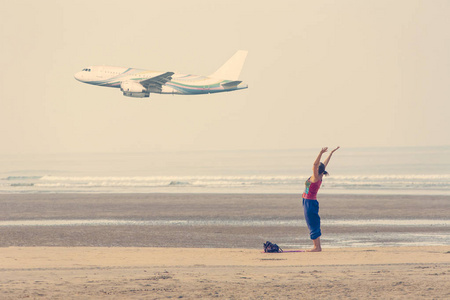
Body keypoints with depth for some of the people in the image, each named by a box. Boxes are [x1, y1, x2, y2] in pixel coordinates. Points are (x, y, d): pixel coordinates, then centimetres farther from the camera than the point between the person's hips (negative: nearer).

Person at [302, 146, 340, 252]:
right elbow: (325, 164, 16)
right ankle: (316, 246, 14)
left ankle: (317, 247, -6)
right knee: (313, 226, 11)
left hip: (310, 203, -9)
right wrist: (331, 153, 22)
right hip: (308, 202, 9)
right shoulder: (318, 178, 6)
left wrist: (321, 153, -36)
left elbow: (315, 165, -28)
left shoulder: (316, 178, -15)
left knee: (313, 226, -7)